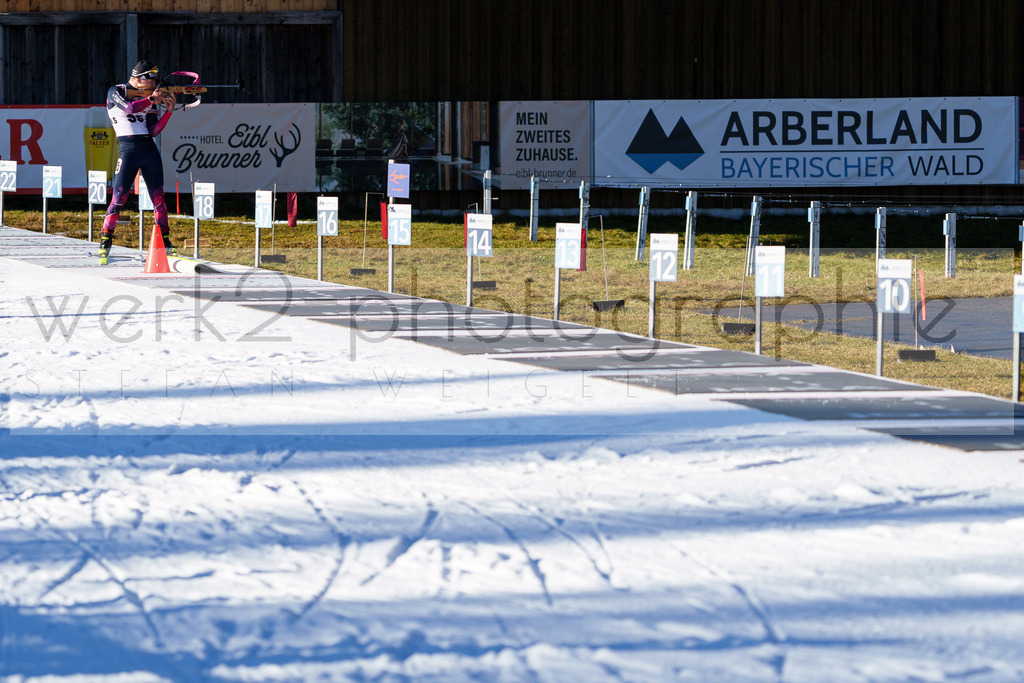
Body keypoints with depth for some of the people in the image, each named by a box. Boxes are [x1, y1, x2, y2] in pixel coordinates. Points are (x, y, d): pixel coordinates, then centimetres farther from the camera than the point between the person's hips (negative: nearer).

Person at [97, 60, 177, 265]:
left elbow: (153, 131, 10)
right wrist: (151, 99, -9)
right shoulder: (116, 92, 2)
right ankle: (105, 242, 0)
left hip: (149, 148, 5)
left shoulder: (148, 96, 15)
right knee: (118, 198, -8)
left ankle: (165, 241, 13)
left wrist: (168, 111, 1)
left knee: (158, 197, 5)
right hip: (128, 148, -5)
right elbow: (129, 107, -19)